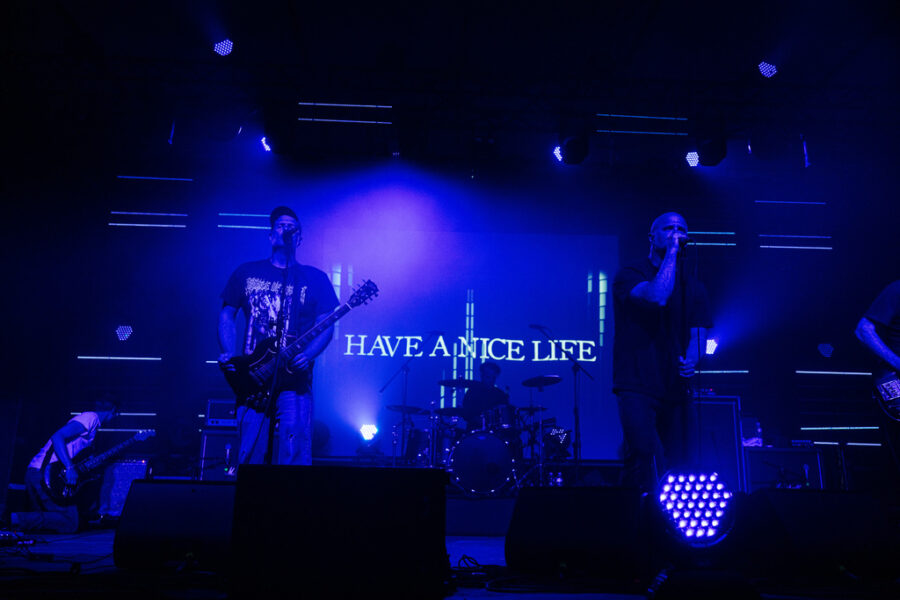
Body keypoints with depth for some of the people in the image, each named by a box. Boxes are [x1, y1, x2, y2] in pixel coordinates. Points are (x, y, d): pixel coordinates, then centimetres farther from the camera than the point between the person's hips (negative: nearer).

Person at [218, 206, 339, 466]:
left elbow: (326, 325, 3)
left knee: (293, 458, -8)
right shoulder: (246, 272, 14)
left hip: (294, 381, -2)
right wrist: (228, 354, 0)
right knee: (249, 457, 4)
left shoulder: (316, 278, 9)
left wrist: (307, 355, -15)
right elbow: (227, 314, 16)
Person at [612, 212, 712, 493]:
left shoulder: (692, 286, 16)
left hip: (677, 390, 6)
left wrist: (691, 360, -12)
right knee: (648, 462, -19)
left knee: (681, 473, 5)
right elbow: (657, 296, -21)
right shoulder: (630, 274, -1)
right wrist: (671, 252, -12)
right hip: (637, 388, -5)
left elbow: (698, 332, 10)